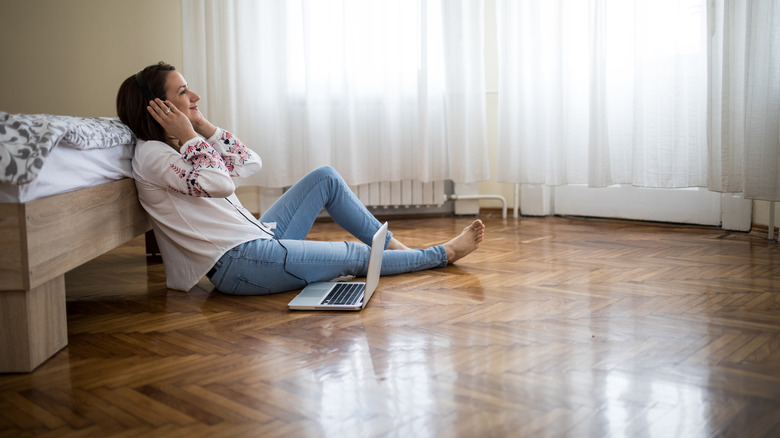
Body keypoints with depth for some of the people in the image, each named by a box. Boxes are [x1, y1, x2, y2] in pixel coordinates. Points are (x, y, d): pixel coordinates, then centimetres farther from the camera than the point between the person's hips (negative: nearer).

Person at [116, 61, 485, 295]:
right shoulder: (149, 155, -13)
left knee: (325, 177, 8)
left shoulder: (178, 146, 16)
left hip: (257, 237, 10)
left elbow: (251, 162, 12)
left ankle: (396, 248, 11)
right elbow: (219, 183, -24)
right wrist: (189, 136, -12)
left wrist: (202, 125, 6)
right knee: (355, 256, -6)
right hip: (237, 263, -10)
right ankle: (443, 254, 12)